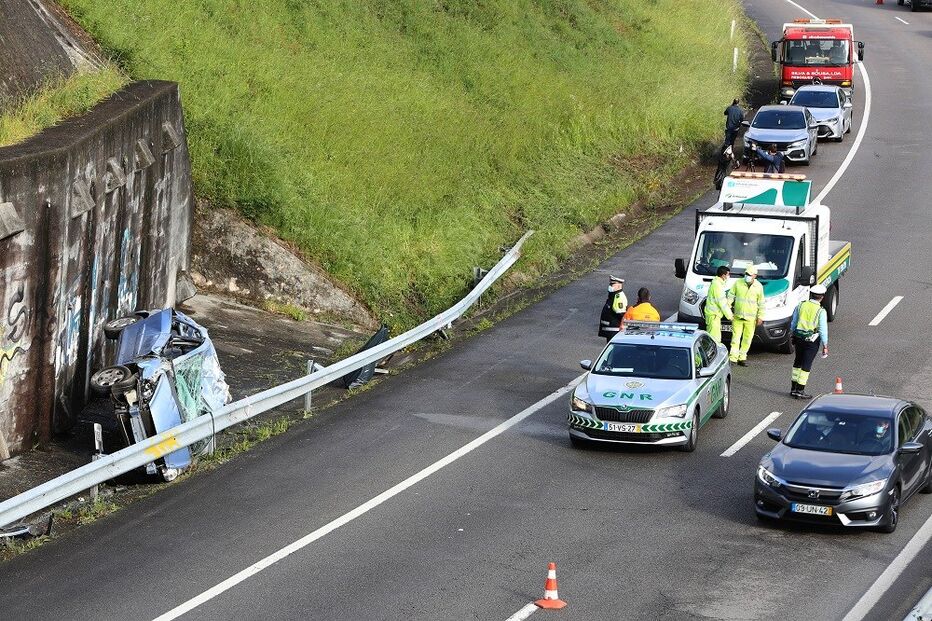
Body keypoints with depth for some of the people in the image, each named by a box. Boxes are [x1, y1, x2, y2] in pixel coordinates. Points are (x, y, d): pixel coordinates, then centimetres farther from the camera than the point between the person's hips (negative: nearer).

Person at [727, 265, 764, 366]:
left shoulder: (758, 287, 0)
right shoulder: (738, 283, 0)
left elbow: (761, 303, 4)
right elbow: (731, 296, 5)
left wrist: (760, 316, 1)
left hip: (750, 318, 0)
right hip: (737, 316, 0)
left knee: (747, 338, 5)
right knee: (736, 337, -3)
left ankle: (742, 357, 14)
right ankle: (732, 357, -3)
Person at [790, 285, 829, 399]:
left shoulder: (801, 305, -1)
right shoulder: (821, 311, -12)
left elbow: (793, 323, 6)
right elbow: (823, 329, -11)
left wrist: (792, 334, 20)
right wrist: (825, 346, -4)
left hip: (798, 338, 4)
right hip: (812, 341, -4)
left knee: (797, 362, 18)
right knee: (806, 365, 2)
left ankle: (794, 388, 22)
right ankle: (800, 390, 2)